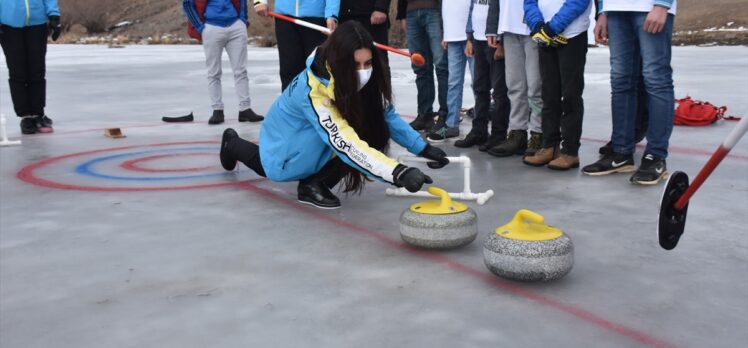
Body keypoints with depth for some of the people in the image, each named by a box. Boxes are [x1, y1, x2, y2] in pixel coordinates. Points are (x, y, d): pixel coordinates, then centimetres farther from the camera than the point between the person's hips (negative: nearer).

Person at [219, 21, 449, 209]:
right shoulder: (314, 90, -43)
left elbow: (388, 116, -14)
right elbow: (347, 146, -51)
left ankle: (313, 183, -5)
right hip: (289, 135, -3)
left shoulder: (366, 80, -25)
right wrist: (399, 173, -60)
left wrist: (423, 148, -25)